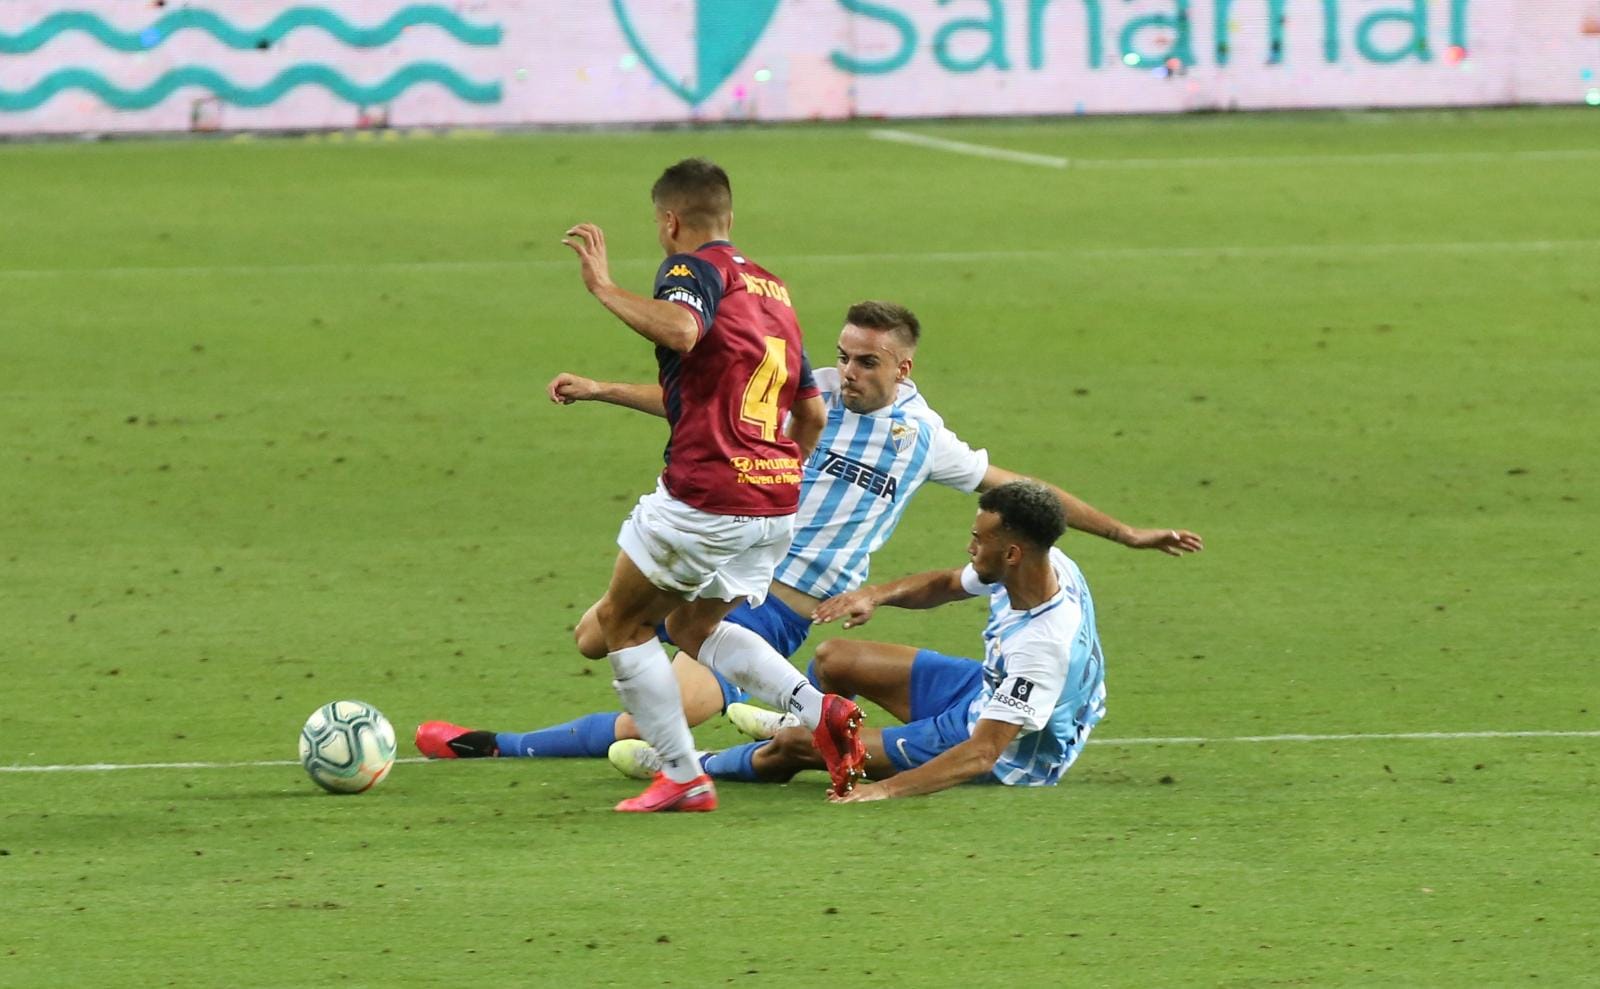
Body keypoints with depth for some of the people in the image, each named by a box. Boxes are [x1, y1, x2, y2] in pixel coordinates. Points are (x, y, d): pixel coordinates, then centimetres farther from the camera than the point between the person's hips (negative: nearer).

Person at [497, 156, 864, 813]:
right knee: (692, 627, 25)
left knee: (620, 622, 12)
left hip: (704, 500, -8)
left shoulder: (695, 268, -6)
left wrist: (604, 289, -24)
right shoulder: (773, 289, 19)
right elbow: (812, 413, 23)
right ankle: (819, 710, 4)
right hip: (776, 503, 8)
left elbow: (680, 329, -32)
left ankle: (682, 777, 8)